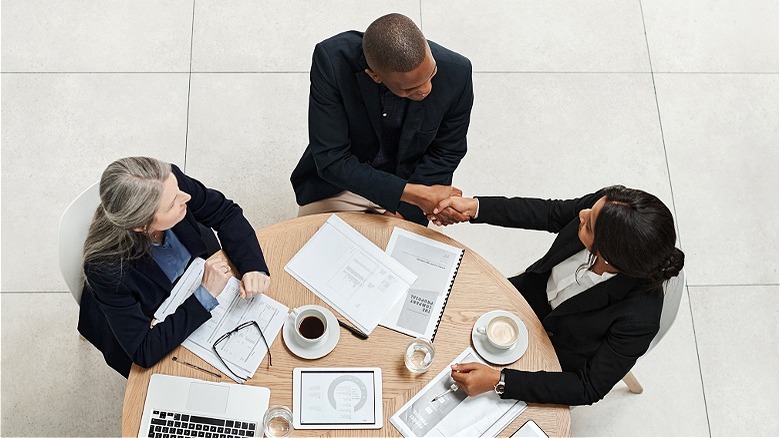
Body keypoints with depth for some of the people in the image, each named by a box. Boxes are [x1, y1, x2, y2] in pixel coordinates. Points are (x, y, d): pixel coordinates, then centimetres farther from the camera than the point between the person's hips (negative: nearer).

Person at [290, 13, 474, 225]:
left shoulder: (456, 73, -25)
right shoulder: (331, 60, -31)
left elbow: (445, 154, -9)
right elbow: (331, 160, -29)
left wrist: (403, 211, -14)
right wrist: (413, 194, -33)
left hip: (410, 180, 1)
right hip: (338, 185, -1)